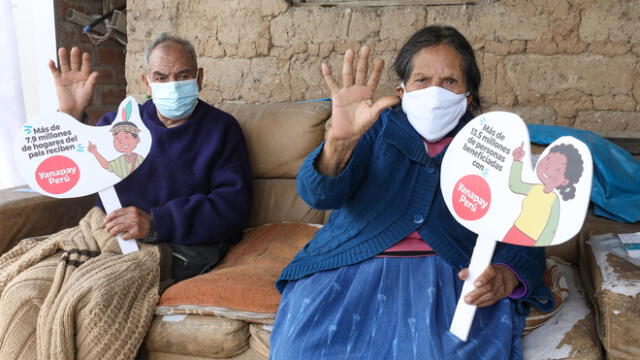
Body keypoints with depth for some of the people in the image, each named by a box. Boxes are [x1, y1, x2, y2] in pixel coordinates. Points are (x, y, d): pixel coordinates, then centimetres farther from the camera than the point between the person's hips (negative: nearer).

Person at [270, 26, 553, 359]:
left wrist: (506, 276, -17)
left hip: (448, 271, 1)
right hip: (353, 266, 0)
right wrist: (339, 140, -29)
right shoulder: (376, 128, 10)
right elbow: (320, 193, -7)